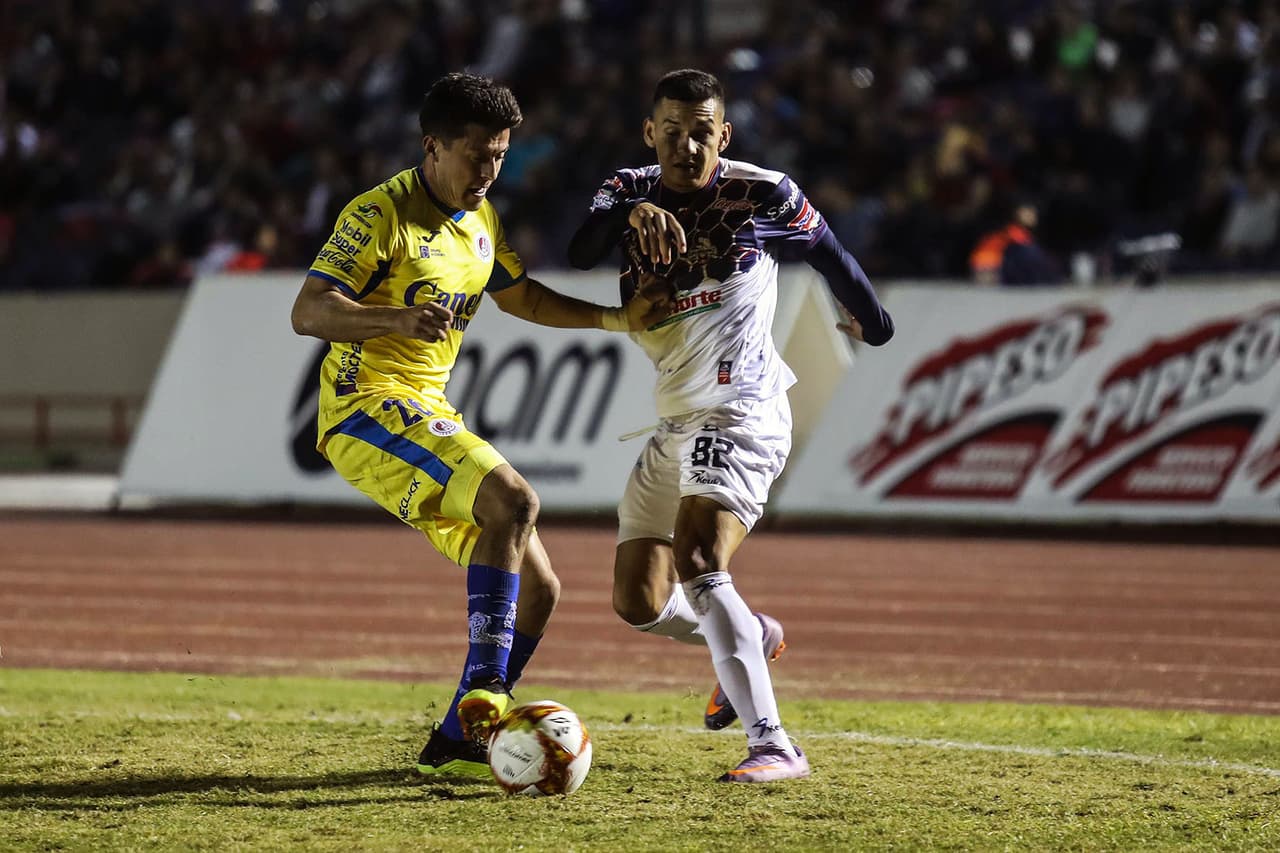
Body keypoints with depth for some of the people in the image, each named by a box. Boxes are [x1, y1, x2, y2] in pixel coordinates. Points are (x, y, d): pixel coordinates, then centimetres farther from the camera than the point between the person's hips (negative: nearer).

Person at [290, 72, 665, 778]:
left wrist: (615, 320, 20)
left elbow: (521, 296, 31)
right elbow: (308, 312, -20)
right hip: (367, 407, -9)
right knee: (511, 499, -31)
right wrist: (398, 319, -37)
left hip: (429, 414, 9)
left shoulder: (480, 220, 14)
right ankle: (482, 695, -34)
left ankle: (459, 743, 10)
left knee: (537, 589, 3)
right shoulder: (380, 214, -12)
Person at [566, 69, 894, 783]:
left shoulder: (762, 195, -5)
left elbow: (829, 254, 13)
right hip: (676, 425, 7)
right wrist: (633, 212, -35)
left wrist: (872, 320, 28)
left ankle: (773, 746, -34)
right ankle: (752, 638, 40)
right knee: (639, 603, 9)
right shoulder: (631, 190, 5)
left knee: (699, 561, -28)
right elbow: (582, 253, -15)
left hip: (740, 410, -7)